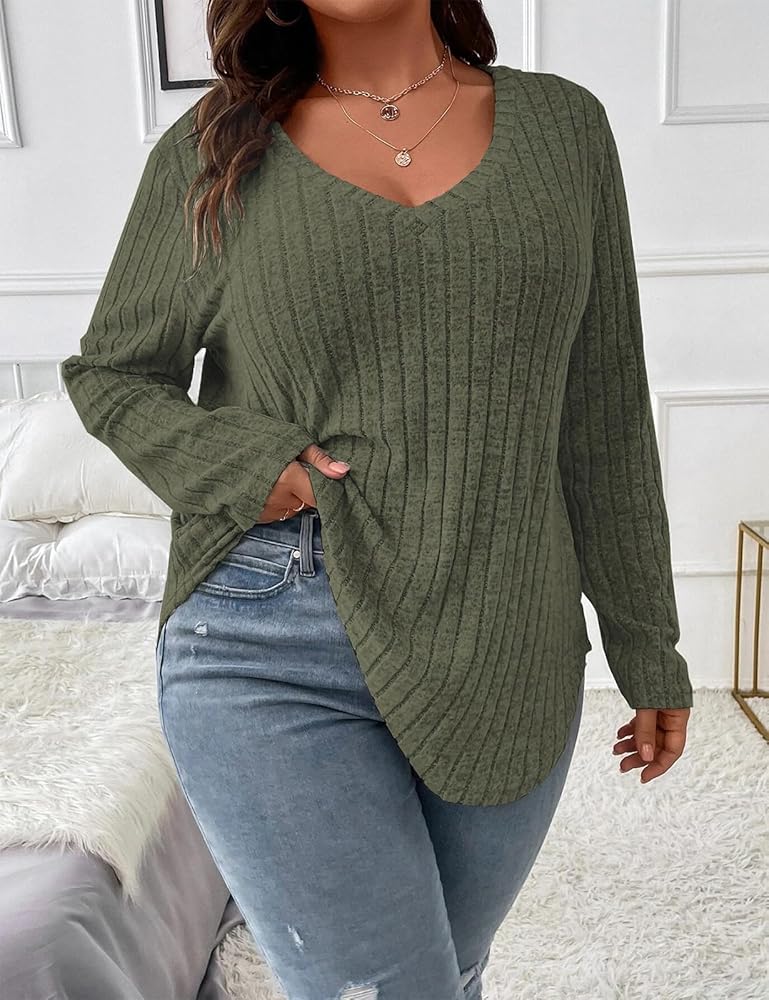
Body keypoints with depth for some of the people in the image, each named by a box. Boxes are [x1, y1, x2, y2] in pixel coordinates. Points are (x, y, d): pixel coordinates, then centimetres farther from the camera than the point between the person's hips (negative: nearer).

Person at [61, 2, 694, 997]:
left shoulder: (562, 123, 7)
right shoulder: (215, 149, 2)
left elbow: (603, 418, 7)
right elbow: (111, 372, 11)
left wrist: (649, 650, 10)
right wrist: (241, 465, -10)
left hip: (507, 659, 3)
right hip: (270, 661, -2)